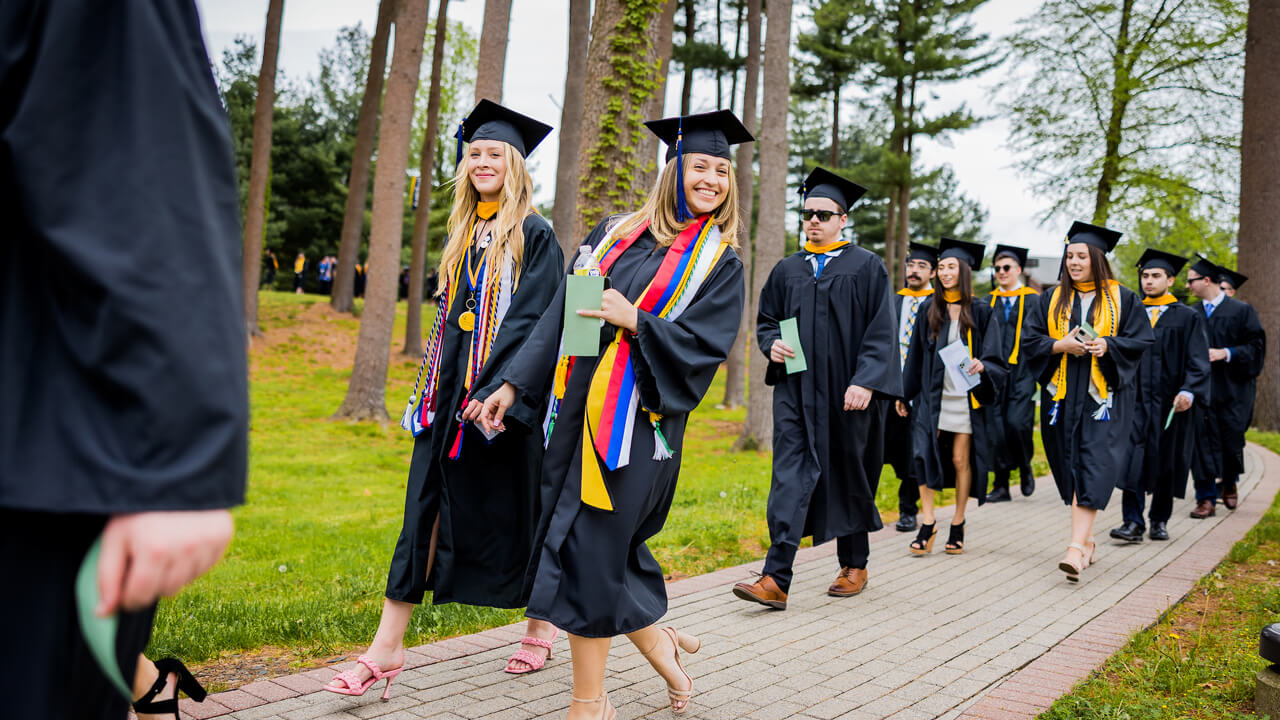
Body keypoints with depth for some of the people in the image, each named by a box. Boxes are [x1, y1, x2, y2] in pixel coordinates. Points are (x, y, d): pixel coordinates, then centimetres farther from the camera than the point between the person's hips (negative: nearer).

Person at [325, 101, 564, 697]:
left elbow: (530, 321, -14)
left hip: (505, 391, -6)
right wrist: (432, 389, 15)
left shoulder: (534, 235, -5)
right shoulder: (463, 232, 15)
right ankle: (387, 648, 4)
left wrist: (492, 387, -22)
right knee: (427, 508, 2)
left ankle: (542, 625, 26)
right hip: (453, 394, 6)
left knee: (516, 510, 5)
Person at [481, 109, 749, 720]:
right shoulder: (617, 233, 13)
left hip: (636, 420, -4)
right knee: (611, 548, 6)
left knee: (591, 548, -4)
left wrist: (635, 321, -20)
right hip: (580, 406, 4)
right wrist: (515, 384, 9)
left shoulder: (719, 263, 3)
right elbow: (563, 311, 12)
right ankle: (658, 644, 31)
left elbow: (705, 344, -8)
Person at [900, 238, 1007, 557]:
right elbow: (916, 353, 12)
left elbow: (995, 358, 1)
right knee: (925, 453, -10)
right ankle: (927, 522, -3)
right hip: (933, 394, 2)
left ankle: (958, 525, 14)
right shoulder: (929, 308, 8)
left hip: (966, 395, -1)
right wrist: (905, 393, 11)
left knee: (960, 459, 2)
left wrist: (981, 365, -22)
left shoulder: (980, 311, 2)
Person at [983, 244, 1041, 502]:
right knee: (996, 427, -1)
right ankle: (1001, 486, 7)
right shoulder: (989, 302, 15)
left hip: (1022, 372, -3)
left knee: (1016, 421, -16)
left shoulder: (1033, 300, 6)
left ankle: (1025, 467, 13)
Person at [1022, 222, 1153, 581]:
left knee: (1092, 470, -13)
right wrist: (1062, 345, -13)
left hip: (1104, 396, -3)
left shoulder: (1122, 299, 3)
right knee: (1072, 468, 7)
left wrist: (1107, 345, -17)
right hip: (1062, 396, 4)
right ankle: (1087, 541, 21)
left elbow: (1142, 341, 0)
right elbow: (1031, 341, 6)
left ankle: (1076, 548, -20)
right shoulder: (1052, 299, 11)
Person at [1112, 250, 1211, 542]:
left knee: (1166, 460, 7)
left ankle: (1160, 520, 21)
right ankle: (1133, 522, -11)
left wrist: (1188, 391, -18)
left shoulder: (1187, 317, 4)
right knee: (1132, 457, -10)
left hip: (1170, 402, -1)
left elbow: (1198, 361, -3)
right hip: (1136, 398, 1)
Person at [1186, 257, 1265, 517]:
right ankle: (1206, 498, -1)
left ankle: (1229, 482, 34)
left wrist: (1226, 353, -16)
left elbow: (1256, 346, -4)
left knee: (1231, 440, 6)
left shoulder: (1242, 311, 0)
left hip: (1232, 389, -2)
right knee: (1204, 440, -5)